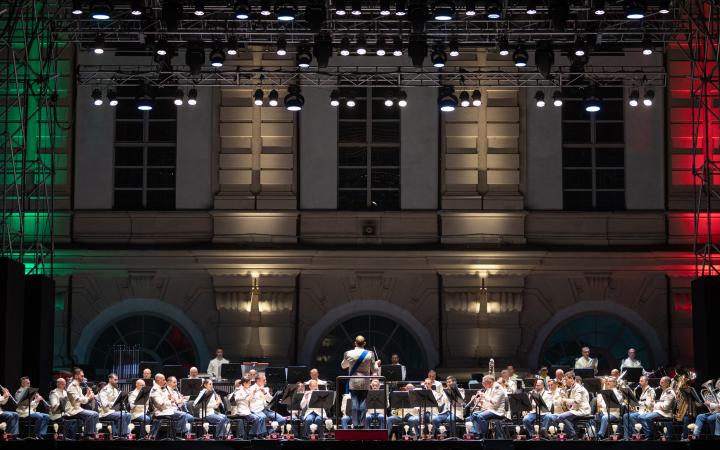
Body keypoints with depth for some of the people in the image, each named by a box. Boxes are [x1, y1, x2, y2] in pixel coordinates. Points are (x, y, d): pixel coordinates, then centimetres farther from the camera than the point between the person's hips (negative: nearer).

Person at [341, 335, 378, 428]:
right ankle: (362, 424, 4)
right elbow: (374, 370, 1)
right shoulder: (369, 354, -7)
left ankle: (355, 424, 1)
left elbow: (343, 366, 11)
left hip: (353, 383, 0)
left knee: (354, 403, 4)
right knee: (363, 403, 5)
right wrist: (377, 365, 22)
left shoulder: (349, 354, -6)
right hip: (365, 383, 0)